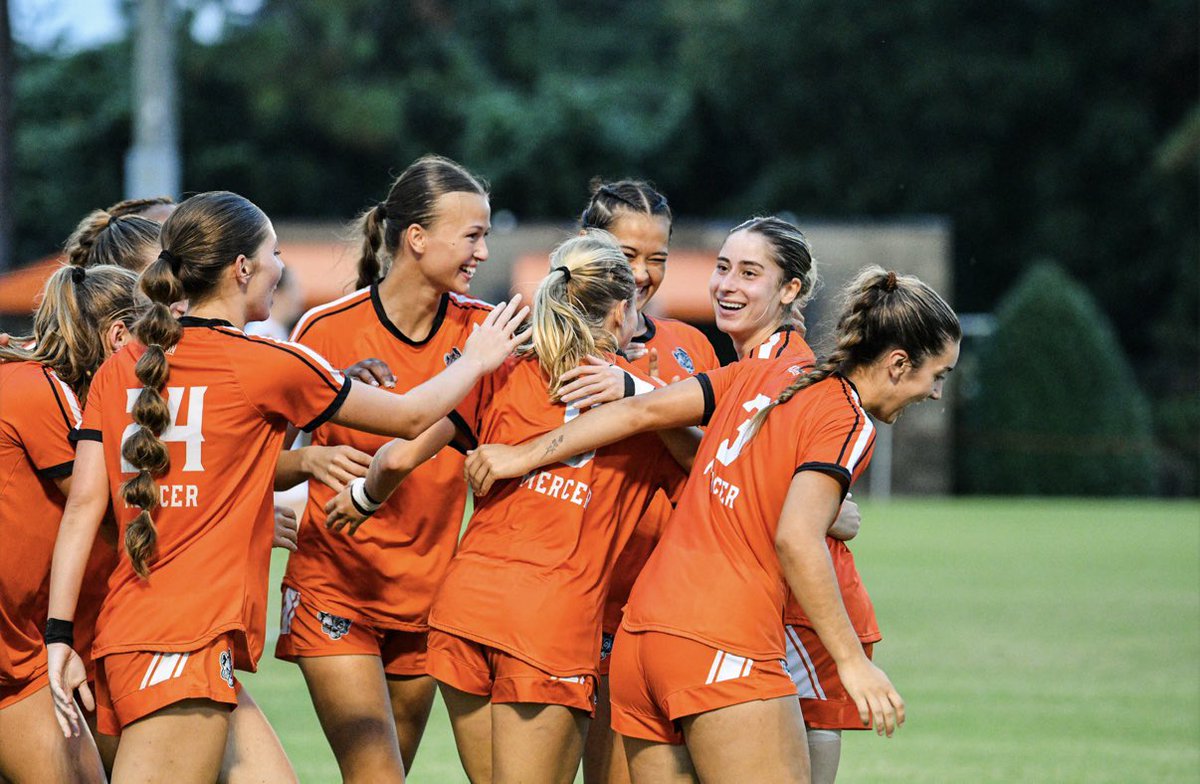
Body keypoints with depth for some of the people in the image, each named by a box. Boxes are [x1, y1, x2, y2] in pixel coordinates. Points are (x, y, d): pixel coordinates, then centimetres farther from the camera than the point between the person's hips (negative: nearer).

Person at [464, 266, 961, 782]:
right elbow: (796, 538, -19)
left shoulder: (762, 376, 14)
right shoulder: (847, 422, -6)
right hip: (725, 648, -8)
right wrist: (851, 661, -19)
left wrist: (525, 455, 20)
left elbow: (643, 410, 14)